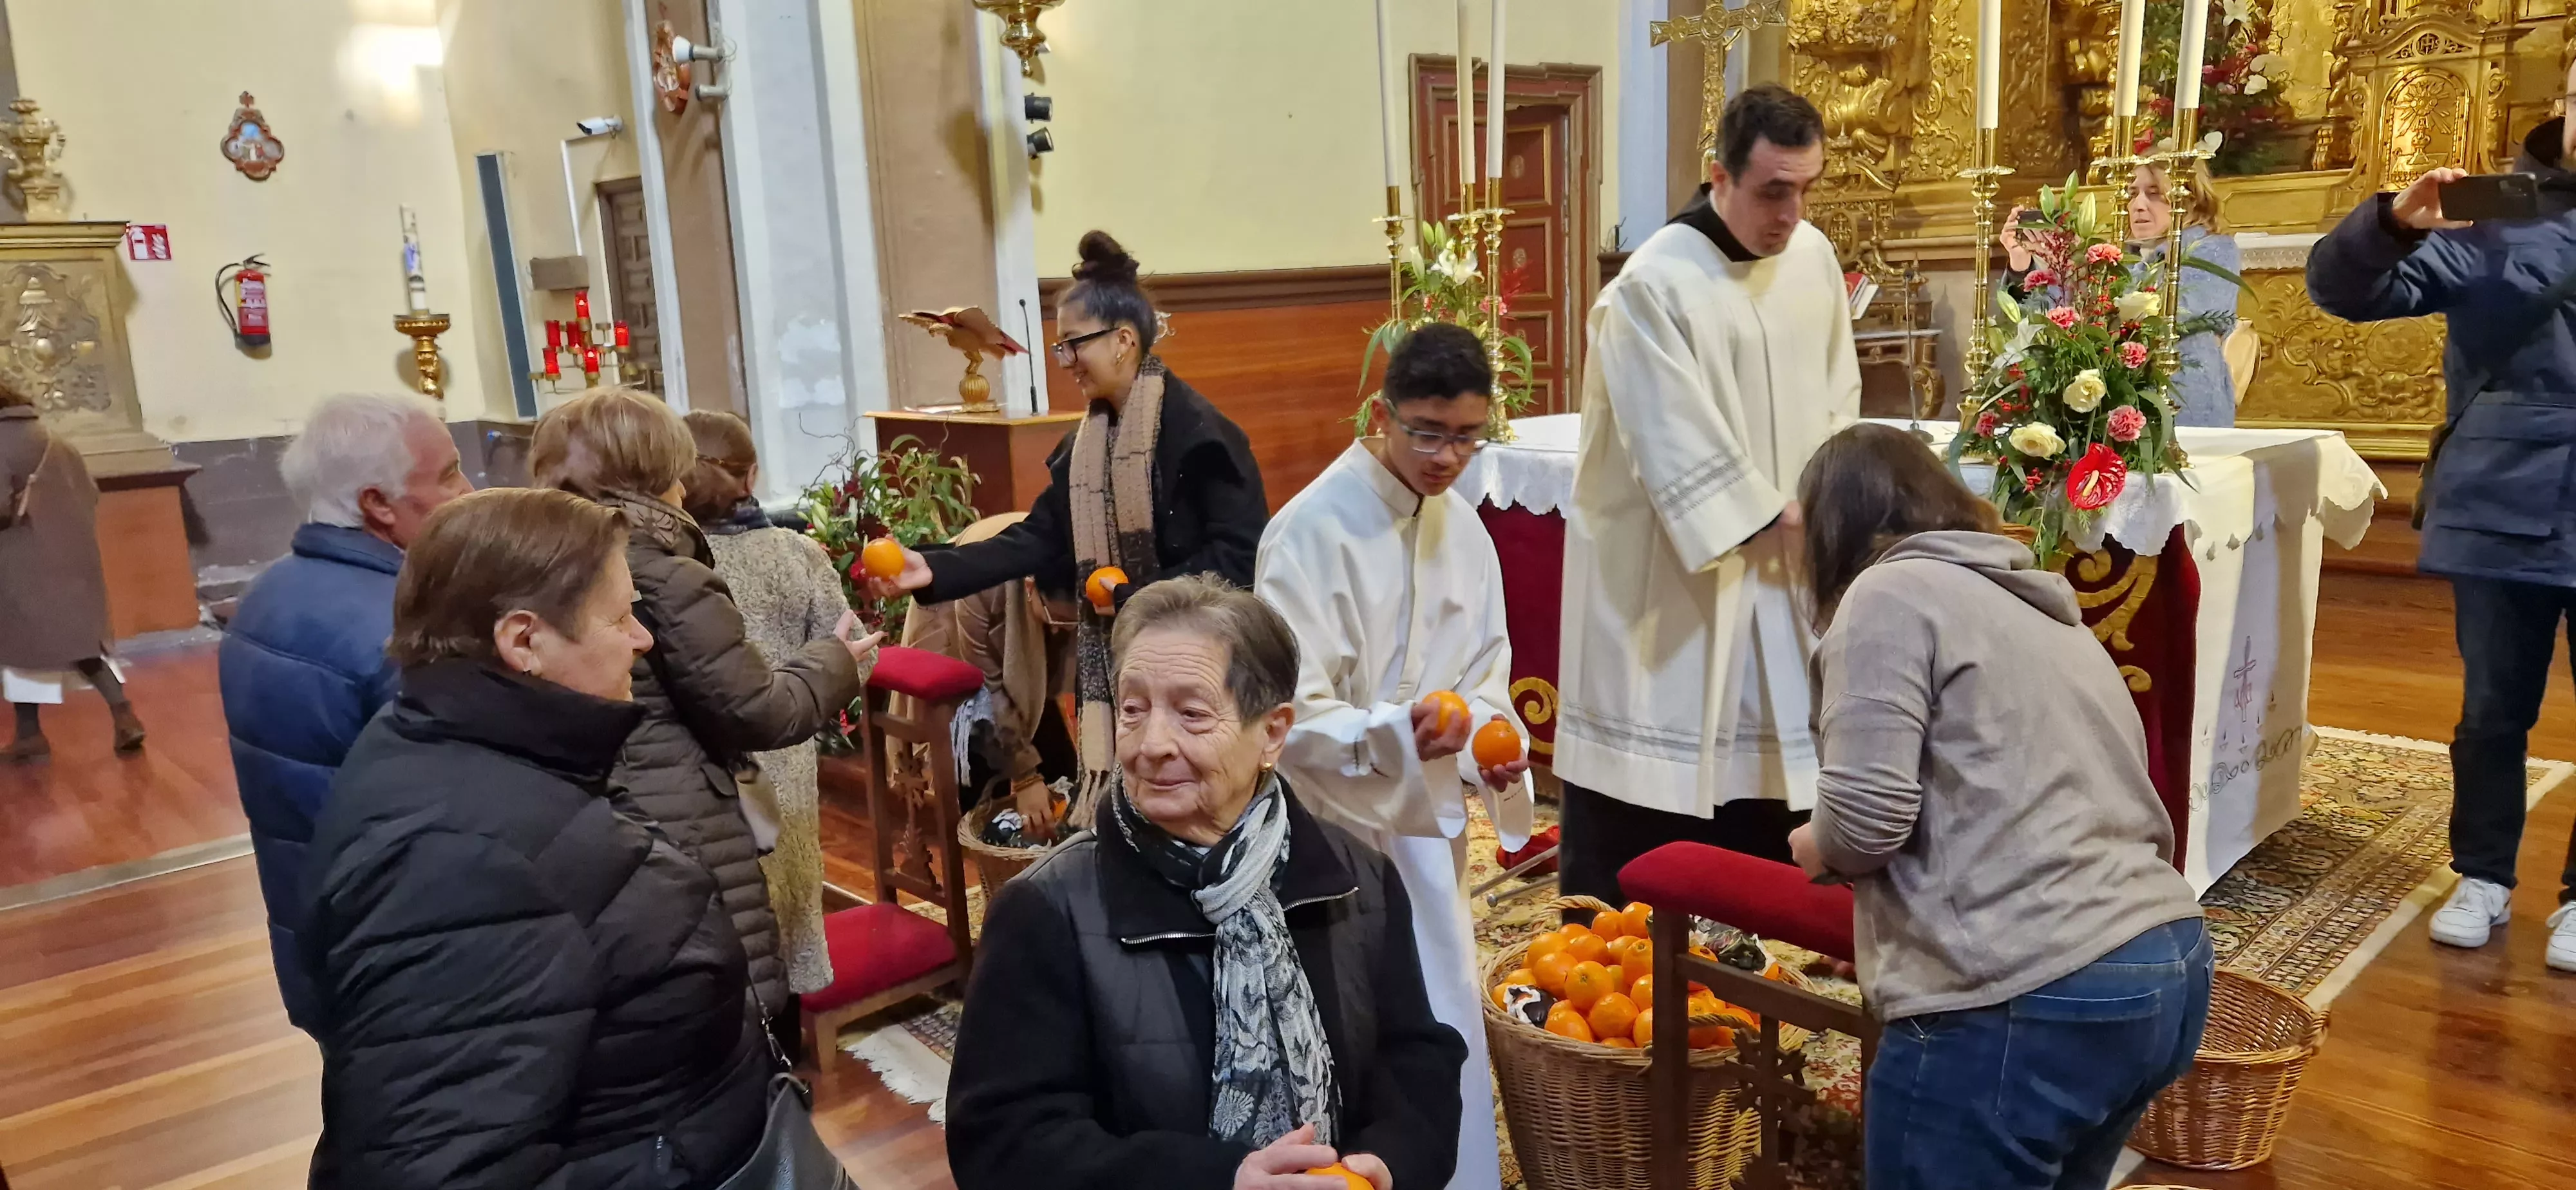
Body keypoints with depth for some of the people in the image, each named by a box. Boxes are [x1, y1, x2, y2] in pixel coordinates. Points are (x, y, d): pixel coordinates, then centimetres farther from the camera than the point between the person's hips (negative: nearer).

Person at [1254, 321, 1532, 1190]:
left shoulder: (1460, 524, 4)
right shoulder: (1314, 530, -18)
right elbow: (1289, 714, -19)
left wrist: (1487, 736, -8)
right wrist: (1392, 733, -34)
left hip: (1428, 822, 7)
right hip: (1340, 832, -6)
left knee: (1444, 1029, 17)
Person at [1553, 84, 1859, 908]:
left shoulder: (1814, 257, 3)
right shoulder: (1653, 286, -18)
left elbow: (1840, 393, 13)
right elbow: (1679, 451, -19)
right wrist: (1773, 522, -16)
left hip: (1783, 566, 7)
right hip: (1668, 570, -7)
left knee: (1769, 753, 14)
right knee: (1651, 775, 0)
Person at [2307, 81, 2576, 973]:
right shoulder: (2497, 213, 1)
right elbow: (2340, 290, -4)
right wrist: (2396, 222, -23)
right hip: (2502, 505, 0)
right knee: (2494, 706, 11)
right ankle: (2483, 878, 25)